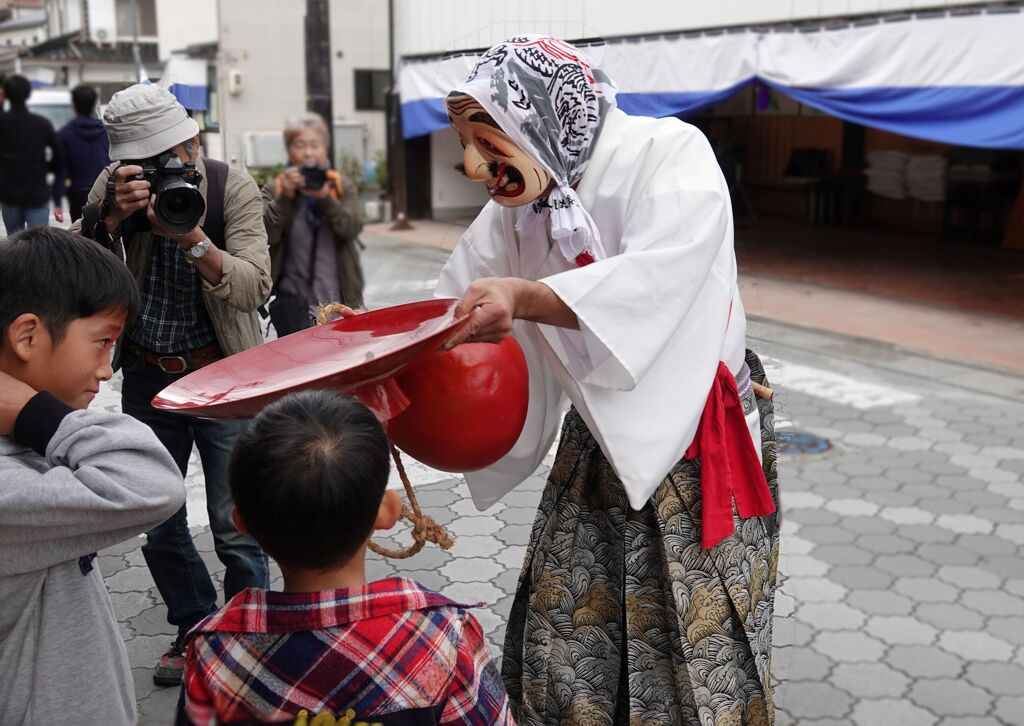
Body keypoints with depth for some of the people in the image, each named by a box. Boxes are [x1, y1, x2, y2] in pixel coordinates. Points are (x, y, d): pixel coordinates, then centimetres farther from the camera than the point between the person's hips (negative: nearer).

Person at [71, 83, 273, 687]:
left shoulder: (232, 187, -12)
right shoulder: (112, 187, -3)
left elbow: (255, 288, -22)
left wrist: (192, 238, -36)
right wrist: (112, 218, -26)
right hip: (146, 375, 4)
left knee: (235, 527, 3)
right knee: (158, 524, 16)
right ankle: (196, 628, 38)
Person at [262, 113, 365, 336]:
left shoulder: (343, 187, 9)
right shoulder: (273, 190, 6)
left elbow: (352, 228, -8)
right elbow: (267, 234, -9)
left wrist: (326, 197, -21)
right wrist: (285, 197, -19)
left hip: (339, 300, 1)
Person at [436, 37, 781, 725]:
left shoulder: (669, 152, -14)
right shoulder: (512, 218, 3)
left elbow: (657, 277, -30)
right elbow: (453, 325, 6)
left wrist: (526, 297, -40)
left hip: (696, 448, -5)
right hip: (596, 446, 5)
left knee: (699, 665, 3)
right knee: (560, 656, 9)